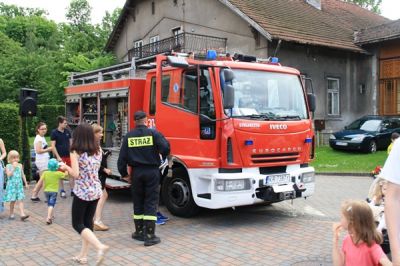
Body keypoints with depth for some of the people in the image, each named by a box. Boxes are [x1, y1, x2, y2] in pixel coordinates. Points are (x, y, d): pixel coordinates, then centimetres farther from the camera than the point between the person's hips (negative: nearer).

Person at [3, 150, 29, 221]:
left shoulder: (20, 165, 8)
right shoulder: (8, 166, -4)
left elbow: (22, 175, 14)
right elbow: (9, 174, -17)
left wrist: (26, 183, 15)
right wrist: (14, 167, -20)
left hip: (19, 185, 3)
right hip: (11, 185, -3)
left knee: (20, 200, -4)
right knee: (13, 200, 2)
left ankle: (22, 215, -11)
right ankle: (11, 214, 18)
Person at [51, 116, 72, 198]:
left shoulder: (67, 131, 7)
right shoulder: (54, 132, -6)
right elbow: (53, 146, -8)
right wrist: (58, 157, -14)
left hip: (69, 155, 4)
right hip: (60, 156, -4)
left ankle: (72, 190, 11)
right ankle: (62, 190, 15)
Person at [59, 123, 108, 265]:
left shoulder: (76, 152, -13)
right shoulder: (97, 151, 2)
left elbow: (76, 174, -18)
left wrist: (66, 167, 1)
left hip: (82, 192, -5)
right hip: (96, 191, 6)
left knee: (77, 224, 7)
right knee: (88, 222, 16)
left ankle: (100, 246, -13)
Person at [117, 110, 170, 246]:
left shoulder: (129, 136, 3)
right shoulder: (153, 133, -7)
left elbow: (122, 157, 2)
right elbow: (165, 147, -16)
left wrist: (124, 173, 14)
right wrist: (163, 156, 7)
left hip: (136, 172, 3)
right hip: (152, 171, -3)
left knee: (138, 203, 14)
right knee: (151, 203, 1)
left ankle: (139, 232, 22)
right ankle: (149, 236, -1)